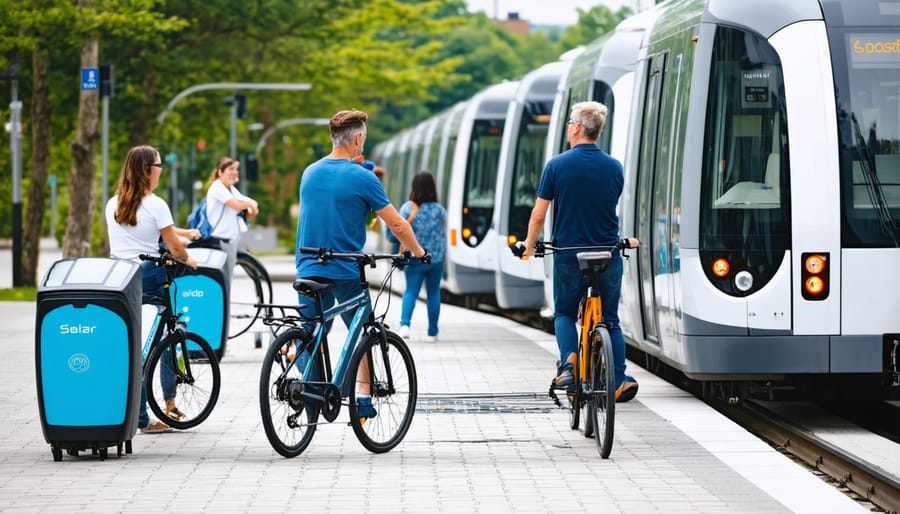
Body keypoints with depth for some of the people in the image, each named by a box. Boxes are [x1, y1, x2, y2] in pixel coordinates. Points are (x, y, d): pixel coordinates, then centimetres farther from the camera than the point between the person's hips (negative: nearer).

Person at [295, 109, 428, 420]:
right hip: (347, 274, -4)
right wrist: (418, 252, 8)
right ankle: (363, 398, 7)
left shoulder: (310, 173, 7)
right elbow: (397, 224, -5)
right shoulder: (362, 178, -9)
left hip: (309, 270, 4)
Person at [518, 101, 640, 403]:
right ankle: (619, 381, 4)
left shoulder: (557, 165, -7)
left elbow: (539, 214, -4)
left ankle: (569, 363, -6)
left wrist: (530, 244, 14)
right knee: (610, 320, 12)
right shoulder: (614, 168, 1)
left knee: (564, 314, 17)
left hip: (569, 256, -2)